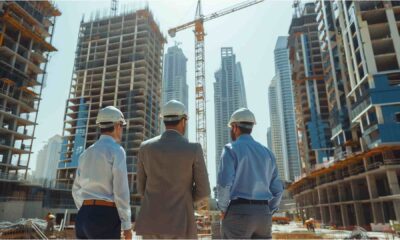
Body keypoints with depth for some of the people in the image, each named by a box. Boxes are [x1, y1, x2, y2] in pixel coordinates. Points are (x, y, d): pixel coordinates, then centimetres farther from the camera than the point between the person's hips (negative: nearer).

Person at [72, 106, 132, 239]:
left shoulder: (86, 153, 15)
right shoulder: (116, 151, -8)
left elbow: (77, 190, 18)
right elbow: (121, 190, -14)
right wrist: (127, 225, -9)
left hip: (83, 217, 7)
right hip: (106, 218, -7)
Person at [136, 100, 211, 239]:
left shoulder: (145, 148, 3)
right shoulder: (194, 149, -7)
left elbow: (142, 189, 11)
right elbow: (203, 192, -4)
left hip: (151, 223, 4)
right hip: (180, 225, -3)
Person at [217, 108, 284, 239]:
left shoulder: (230, 149, -5)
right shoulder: (267, 152, 14)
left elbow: (224, 183, -17)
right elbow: (277, 189, 11)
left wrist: (224, 210, -3)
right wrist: (266, 214, 16)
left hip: (238, 214, -6)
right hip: (262, 214, 6)